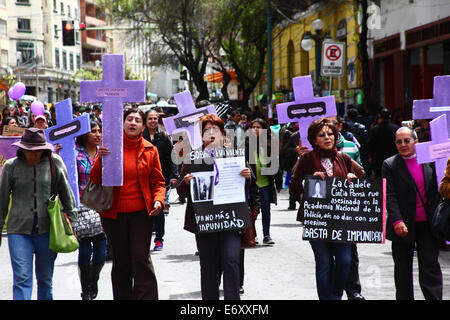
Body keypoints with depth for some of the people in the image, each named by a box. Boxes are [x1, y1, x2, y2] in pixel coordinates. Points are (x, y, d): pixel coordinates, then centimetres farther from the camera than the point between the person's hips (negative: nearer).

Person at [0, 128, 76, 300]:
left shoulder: (54, 163, 2)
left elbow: (66, 193, 11)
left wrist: (70, 220, 10)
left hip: (47, 229, 1)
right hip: (19, 230, -1)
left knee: (45, 279, 10)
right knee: (22, 278, -9)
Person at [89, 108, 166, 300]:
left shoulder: (149, 150, 6)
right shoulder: (110, 146, 3)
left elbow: (158, 181, 10)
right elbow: (95, 180, 0)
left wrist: (158, 200, -9)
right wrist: (100, 159, -18)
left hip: (141, 212, 0)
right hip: (114, 213, 1)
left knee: (140, 257, -11)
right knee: (120, 261, 7)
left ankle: (147, 297, -8)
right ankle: (122, 297, 18)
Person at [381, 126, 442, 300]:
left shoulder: (429, 161, 6)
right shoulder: (389, 165, -1)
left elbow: (436, 191, 11)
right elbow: (389, 196, -8)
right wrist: (397, 221, -19)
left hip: (427, 224, 1)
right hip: (403, 226, -1)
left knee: (430, 266, -3)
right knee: (403, 269, 10)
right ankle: (404, 298, 23)